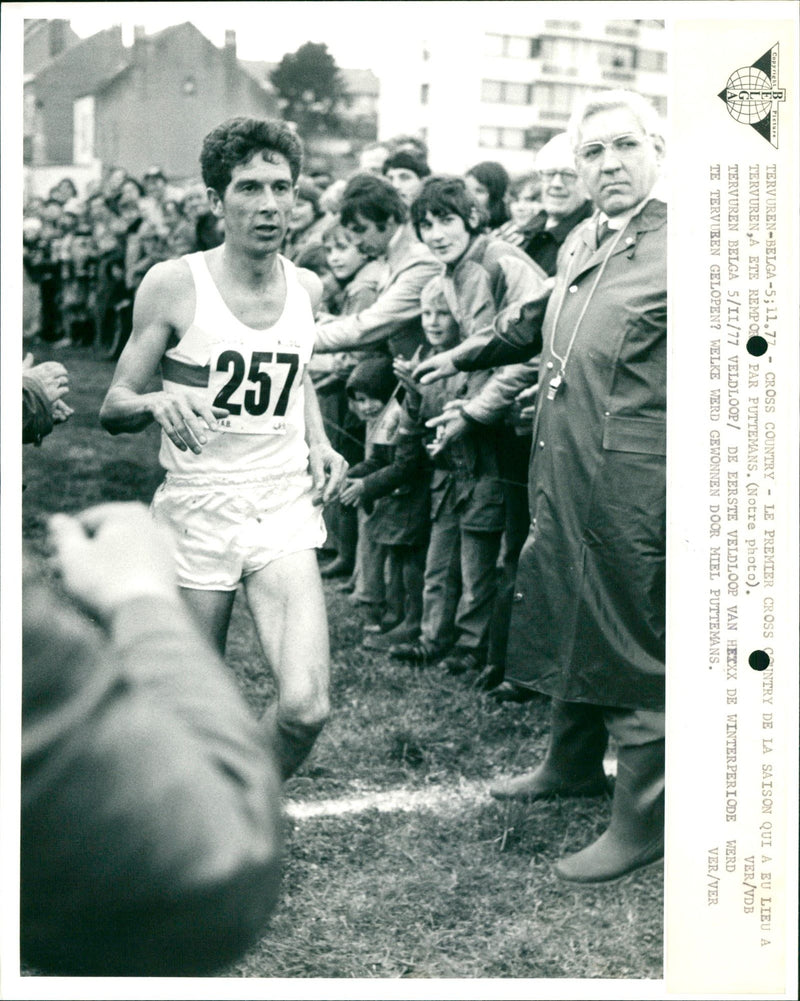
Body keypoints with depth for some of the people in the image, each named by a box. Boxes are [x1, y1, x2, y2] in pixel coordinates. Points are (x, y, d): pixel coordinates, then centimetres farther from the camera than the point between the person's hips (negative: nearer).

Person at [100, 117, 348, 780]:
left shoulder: (307, 288, 4)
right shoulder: (172, 285, -8)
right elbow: (114, 409, -3)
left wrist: (319, 443, 8)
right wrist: (158, 403, -25)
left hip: (285, 511, 2)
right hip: (196, 515, -2)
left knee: (306, 708, -14)